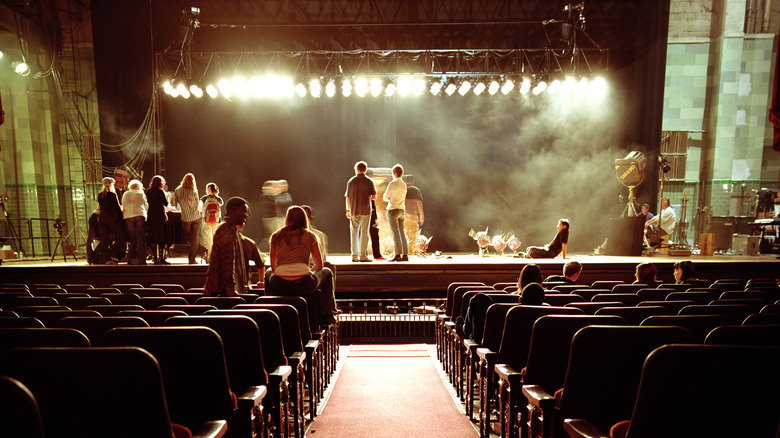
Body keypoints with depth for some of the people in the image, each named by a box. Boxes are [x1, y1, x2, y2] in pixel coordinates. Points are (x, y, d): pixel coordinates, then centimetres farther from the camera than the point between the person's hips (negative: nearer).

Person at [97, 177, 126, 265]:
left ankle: (107, 259, 3)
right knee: (122, 237, 1)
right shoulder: (112, 194, -6)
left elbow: (101, 207, 18)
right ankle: (114, 255, -6)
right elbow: (117, 207, -6)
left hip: (101, 218, 7)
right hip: (112, 219, -7)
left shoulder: (99, 195, 12)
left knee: (104, 239, 4)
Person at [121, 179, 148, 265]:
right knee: (141, 239, -3)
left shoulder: (125, 194, 17)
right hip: (140, 216, -2)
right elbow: (146, 206, 15)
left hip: (128, 217, 2)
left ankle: (131, 258, 1)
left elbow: (123, 206, 20)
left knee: (132, 239, 6)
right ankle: (142, 259, -7)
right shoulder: (141, 194, 10)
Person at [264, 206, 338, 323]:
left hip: (279, 286, 2)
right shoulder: (310, 236, 10)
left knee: (268, 272, 38)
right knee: (327, 272, 29)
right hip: (304, 284, -2)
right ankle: (326, 315, 30)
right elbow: (319, 265, 16)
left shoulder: (276, 236, 14)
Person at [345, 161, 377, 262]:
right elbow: (374, 197, -4)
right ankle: (363, 255, -1)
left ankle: (354, 255, 8)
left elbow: (347, 198, 6)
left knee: (354, 233, 8)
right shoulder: (369, 181, -2)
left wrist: (348, 210, 16)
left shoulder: (351, 181, 4)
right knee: (364, 233, 0)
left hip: (353, 211, 2)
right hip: (365, 211, -2)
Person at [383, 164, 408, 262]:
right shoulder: (404, 184, 12)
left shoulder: (392, 183, -10)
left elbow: (385, 197, -5)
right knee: (401, 232, 8)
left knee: (395, 233, -5)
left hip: (393, 209, -7)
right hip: (401, 210, 7)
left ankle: (398, 255, -6)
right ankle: (405, 255, 6)